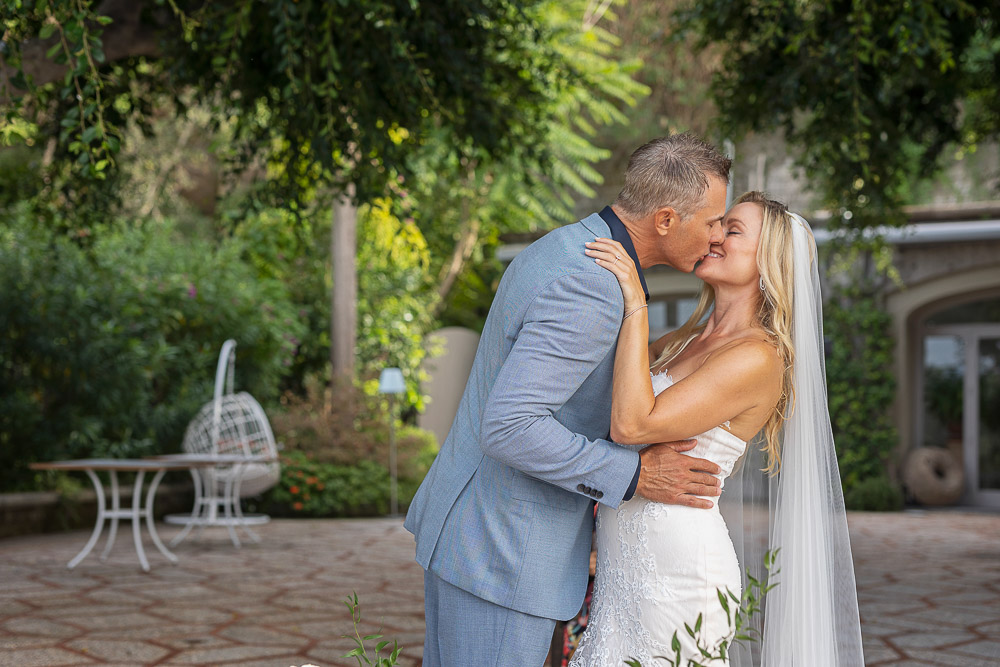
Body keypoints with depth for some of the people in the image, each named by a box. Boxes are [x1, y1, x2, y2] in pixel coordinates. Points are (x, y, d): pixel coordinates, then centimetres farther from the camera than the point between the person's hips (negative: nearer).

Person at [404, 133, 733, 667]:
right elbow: (508, 426, -29)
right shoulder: (589, 289, -24)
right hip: (504, 551, -10)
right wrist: (633, 475, -21)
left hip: (466, 523, 10)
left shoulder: (561, 250, 9)